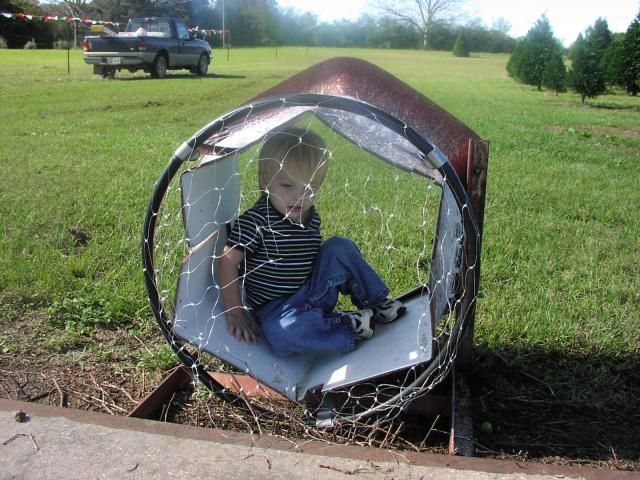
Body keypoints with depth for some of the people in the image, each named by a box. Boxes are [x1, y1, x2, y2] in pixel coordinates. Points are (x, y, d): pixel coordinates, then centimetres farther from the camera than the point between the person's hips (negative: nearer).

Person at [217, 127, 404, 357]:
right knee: (283, 333, -39)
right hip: (275, 309, -5)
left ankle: (376, 303, 3)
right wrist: (235, 312, -17)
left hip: (313, 295, 6)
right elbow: (228, 262, -17)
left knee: (340, 248, -8)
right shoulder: (257, 221, -18)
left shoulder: (311, 218, 3)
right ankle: (350, 328, -21)